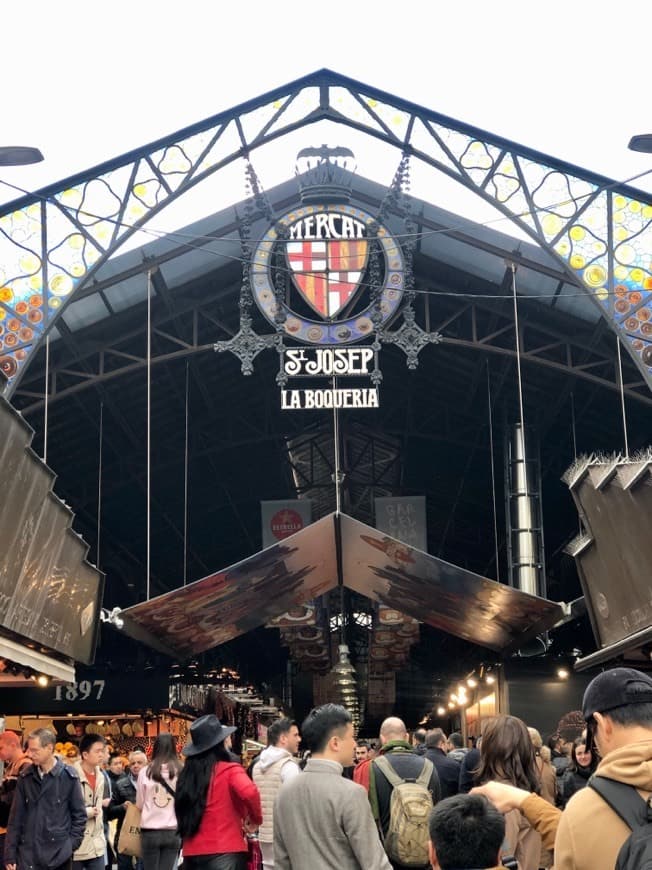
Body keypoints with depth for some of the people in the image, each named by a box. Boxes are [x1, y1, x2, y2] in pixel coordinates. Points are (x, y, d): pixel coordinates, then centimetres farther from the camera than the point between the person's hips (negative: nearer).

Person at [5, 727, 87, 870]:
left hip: (59, 854, -2)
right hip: (27, 854, 2)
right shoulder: (25, 776, 3)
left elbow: (79, 814, 1)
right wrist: (10, 854, 2)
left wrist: (71, 844, -5)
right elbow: (16, 817, 6)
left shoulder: (69, 776, -5)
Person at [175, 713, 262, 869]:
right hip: (224, 854, -6)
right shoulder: (230, 770, -7)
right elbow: (249, 792, -25)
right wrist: (255, 818, -8)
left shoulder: (187, 774, 10)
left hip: (192, 855, 6)